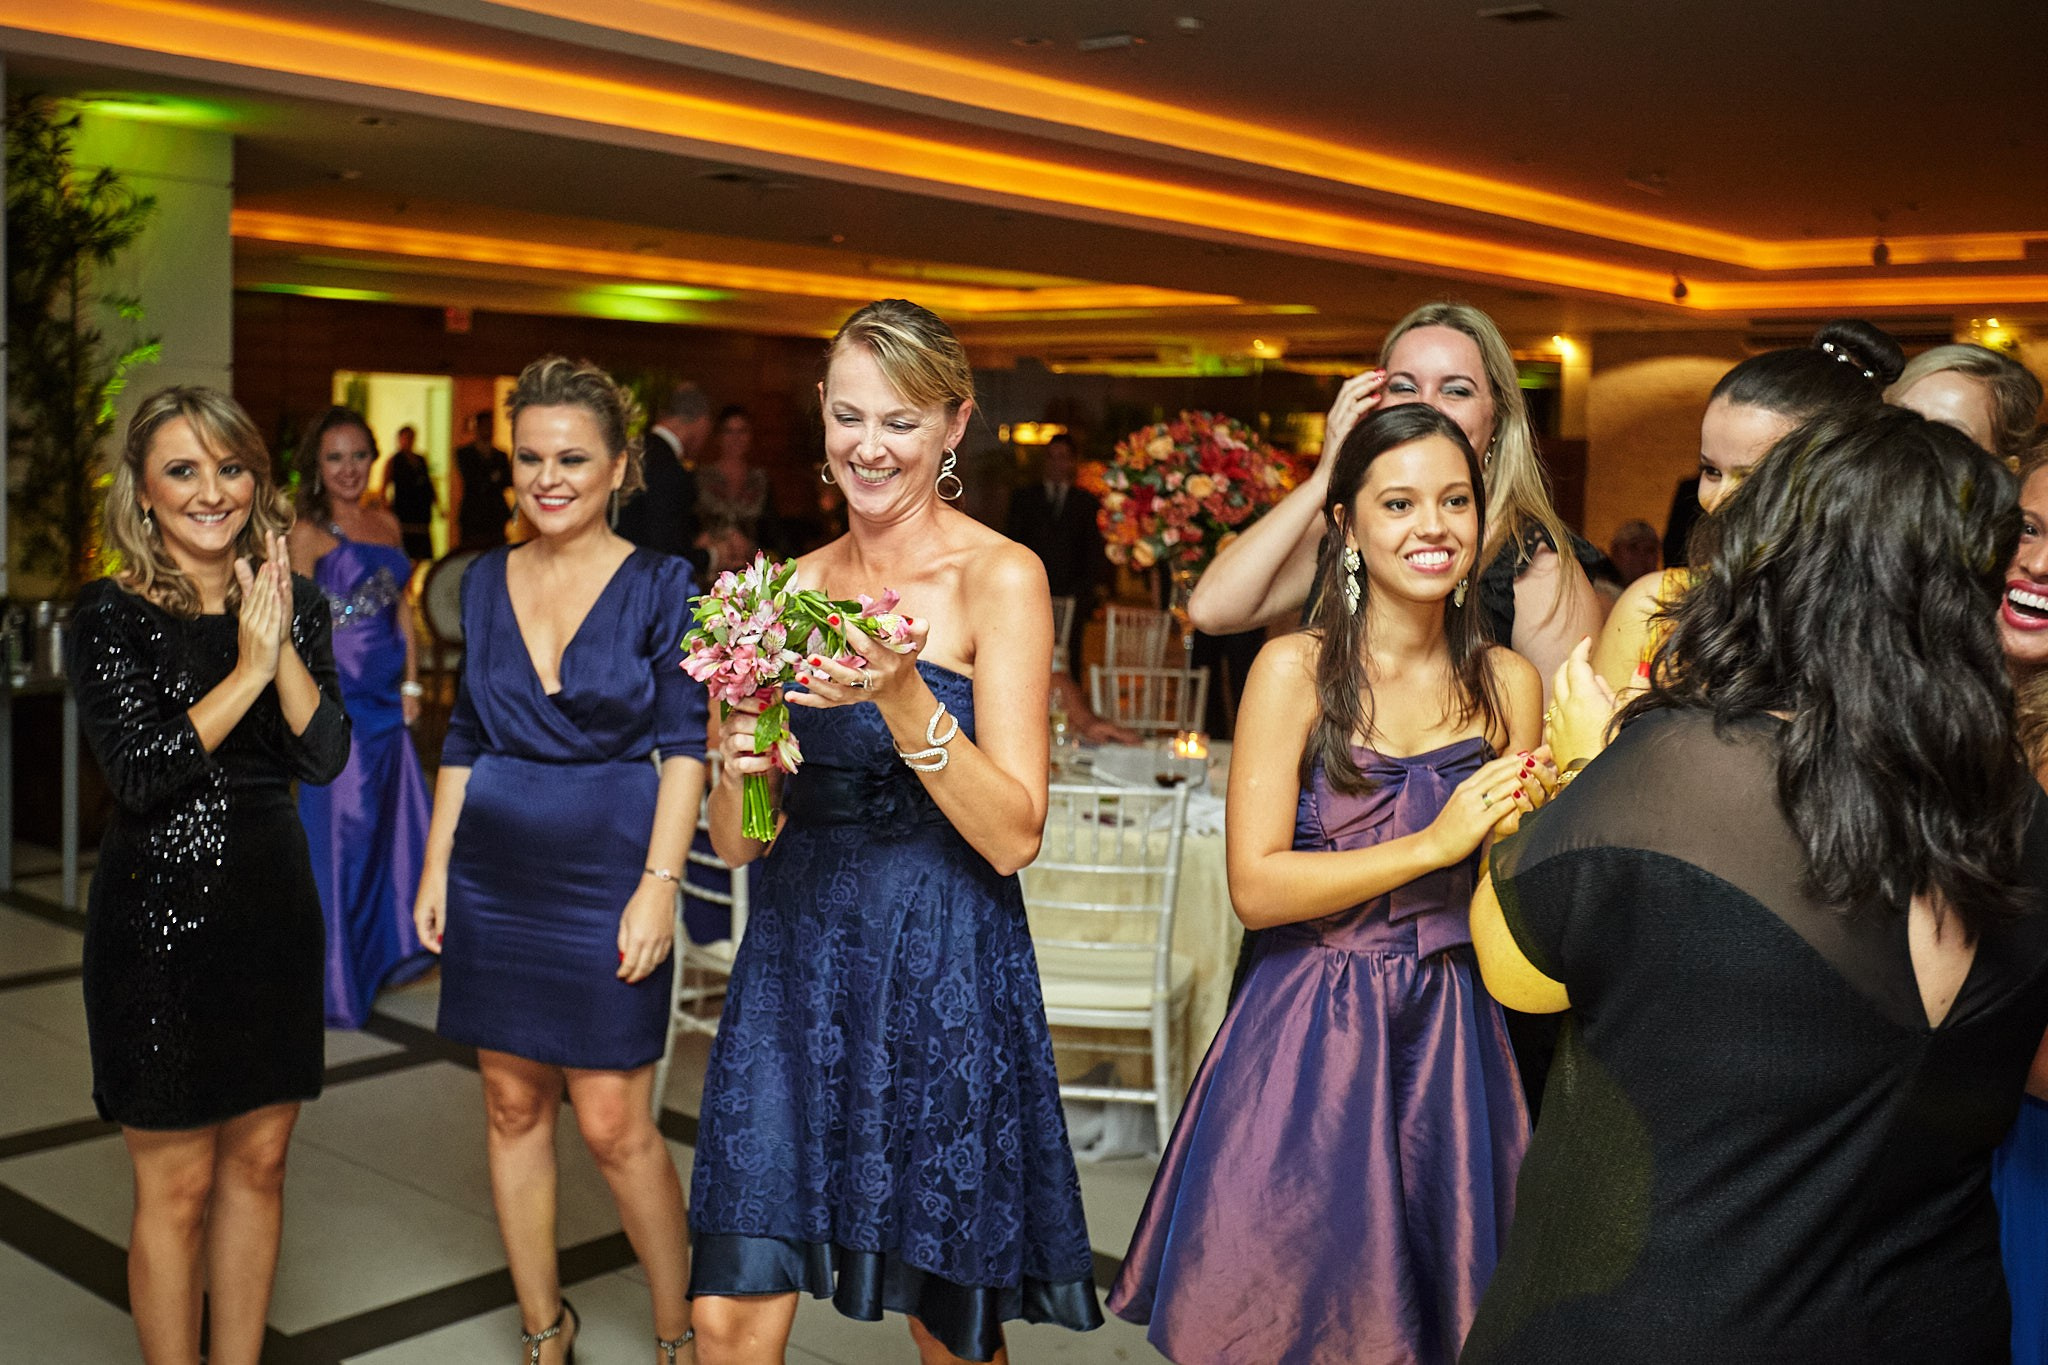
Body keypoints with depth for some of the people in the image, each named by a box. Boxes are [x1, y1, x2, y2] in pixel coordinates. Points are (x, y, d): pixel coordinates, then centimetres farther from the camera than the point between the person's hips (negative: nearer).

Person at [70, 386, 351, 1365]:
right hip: (159, 916, -5)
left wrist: (285, 648, -17)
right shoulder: (114, 615, -8)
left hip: (273, 907, 5)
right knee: (177, 1184, 5)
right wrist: (248, 669, -19)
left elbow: (326, 759, -4)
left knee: (258, 1163, 13)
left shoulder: (291, 604, 4)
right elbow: (138, 770, -18)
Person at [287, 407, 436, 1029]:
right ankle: (335, 982, 11)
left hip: (385, 696, 6)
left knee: (399, 821, 11)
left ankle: (384, 952, 30)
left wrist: (411, 683, 9)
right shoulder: (307, 532, -6)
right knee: (341, 827, -1)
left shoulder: (386, 523, 12)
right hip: (337, 695, -6)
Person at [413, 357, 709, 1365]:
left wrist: (658, 885, -15)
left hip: (605, 873, -4)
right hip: (494, 876, 5)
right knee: (511, 1105, 11)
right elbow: (465, 739, 12)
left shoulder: (659, 585, -6)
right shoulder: (486, 581, 7)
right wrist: (435, 867, 8)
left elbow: (685, 747, -8)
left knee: (614, 1125, -2)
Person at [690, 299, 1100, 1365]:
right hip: (792, 958, 4)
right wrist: (737, 765, -14)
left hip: (940, 968, -3)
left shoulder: (1000, 577, -6)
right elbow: (737, 843, 8)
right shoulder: (794, 586, 7)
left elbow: (1013, 838, -13)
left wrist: (903, 699, -25)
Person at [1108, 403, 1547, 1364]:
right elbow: (1255, 887, -14)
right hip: (1307, 1033, -3)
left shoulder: (1508, 683, 3)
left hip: (1449, 1035, 3)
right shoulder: (1296, 670, -8)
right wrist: (1433, 846, -19)